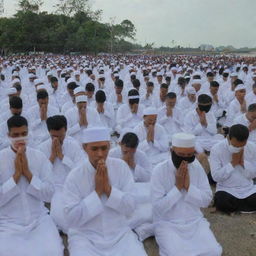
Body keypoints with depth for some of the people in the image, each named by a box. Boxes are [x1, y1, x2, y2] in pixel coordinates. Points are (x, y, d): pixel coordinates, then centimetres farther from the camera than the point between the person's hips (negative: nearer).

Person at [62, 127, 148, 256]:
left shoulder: (121, 167, -4)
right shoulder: (74, 177, -10)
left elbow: (130, 208, -6)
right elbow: (71, 219, -13)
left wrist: (109, 188, -20)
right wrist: (97, 191, -19)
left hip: (120, 234, 2)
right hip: (85, 236, -2)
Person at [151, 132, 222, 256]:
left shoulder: (197, 167, -1)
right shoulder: (159, 171, -14)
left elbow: (206, 201, -1)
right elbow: (158, 207, -16)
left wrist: (189, 186, -17)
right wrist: (177, 187, -21)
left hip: (195, 221, 4)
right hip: (167, 223, -3)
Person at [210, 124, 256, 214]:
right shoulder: (216, 149, -12)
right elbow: (216, 177, -15)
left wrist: (243, 162, -14)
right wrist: (233, 163, -19)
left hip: (248, 189, 2)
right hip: (226, 189, -2)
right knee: (222, 203, -33)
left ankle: (233, 205, -1)